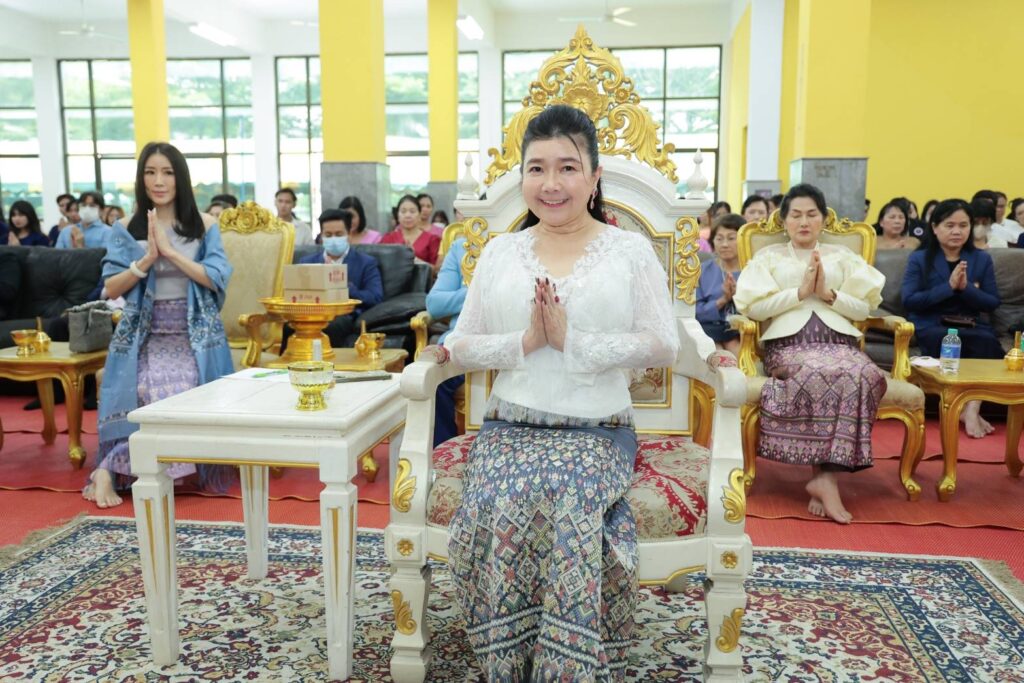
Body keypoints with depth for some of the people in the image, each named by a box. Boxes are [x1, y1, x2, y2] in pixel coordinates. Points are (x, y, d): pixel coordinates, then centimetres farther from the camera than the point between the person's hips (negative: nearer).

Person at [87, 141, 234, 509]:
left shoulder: (204, 225, 6)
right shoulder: (127, 229, 7)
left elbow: (216, 279, -5)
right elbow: (111, 289, 2)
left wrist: (170, 250, -11)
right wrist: (147, 259, -12)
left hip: (195, 334, 0)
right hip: (144, 335, 0)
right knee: (148, 397, -27)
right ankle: (108, 471, -8)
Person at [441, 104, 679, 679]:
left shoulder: (631, 250, 5)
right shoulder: (500, 252, 12)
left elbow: (663, 347, -3)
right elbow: (460, 345, 9)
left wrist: (572, 339, -14)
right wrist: (526, 340, -11)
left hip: (599, 431, -1)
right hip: (510, 427, 2)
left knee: (572, 512, -30)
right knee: (497, 514, -26)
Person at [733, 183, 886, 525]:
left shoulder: (843, 256, 26)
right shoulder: (769, 256, 20)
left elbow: (865, 308, 15)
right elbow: (753, 307, 4)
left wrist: (829, 294, -2)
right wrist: (800, 292, -4)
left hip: (839, 340, 3)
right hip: (789, 342, -2)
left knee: (862, 375, -34)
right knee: (822, 374, -37)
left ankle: (823, 473, -30)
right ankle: (826, 476, -29)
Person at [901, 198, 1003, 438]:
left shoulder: (982, 259, 13)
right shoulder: (919, 259, 4)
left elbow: (992, 304, 7)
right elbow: (909, 301, -8)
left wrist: (967, 288, -12)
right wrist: (948, 287, -15)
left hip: (970, 326, 3)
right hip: (931, 326, -2)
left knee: (988, 342, -31)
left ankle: (971, 408, -28)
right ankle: (969, 408, -20)